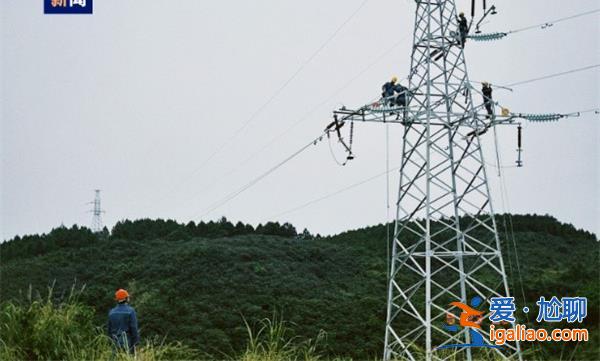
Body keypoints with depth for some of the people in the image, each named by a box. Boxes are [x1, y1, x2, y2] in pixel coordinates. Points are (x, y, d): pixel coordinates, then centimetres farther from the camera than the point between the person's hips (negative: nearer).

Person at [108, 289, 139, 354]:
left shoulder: (111, 312, 6)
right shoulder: (130, 311, -9)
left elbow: (109, 329, 9)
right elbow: (134, 328, -12)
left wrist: (112, 342, 17)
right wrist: (136, 342, -7)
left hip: (116, 343, 5)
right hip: (127, 343, -4)